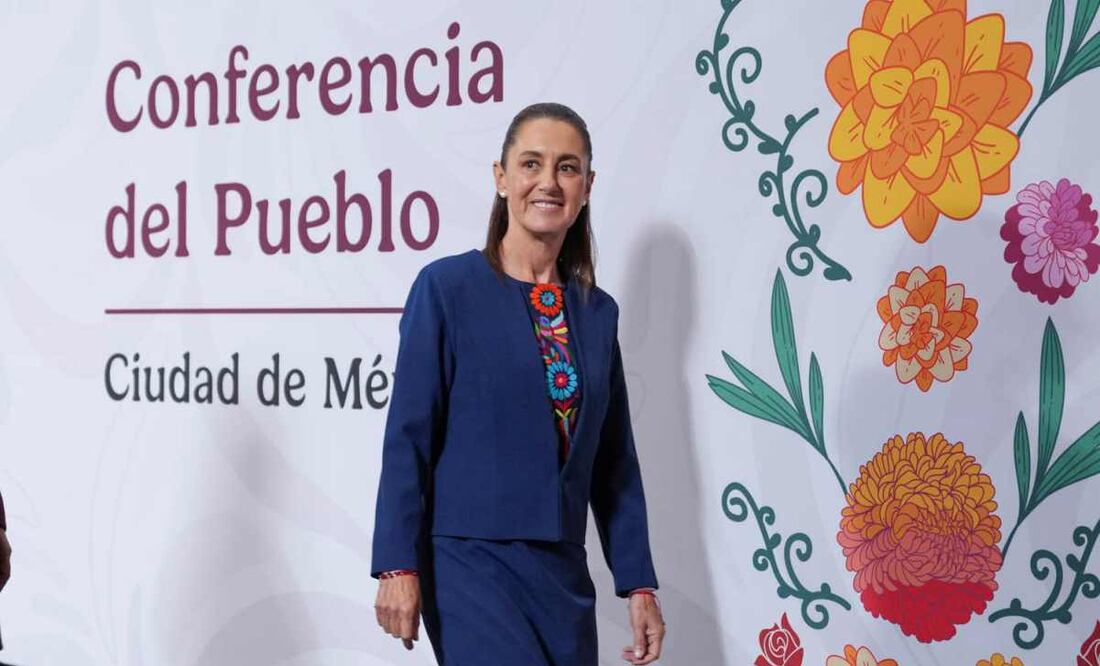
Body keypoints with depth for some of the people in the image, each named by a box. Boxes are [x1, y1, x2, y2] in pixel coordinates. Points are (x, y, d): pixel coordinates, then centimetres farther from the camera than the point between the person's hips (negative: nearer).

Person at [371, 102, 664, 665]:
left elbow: (616, 463, 13)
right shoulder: (447, 287, -4)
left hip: (563, 574, 5)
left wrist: (638, 582, 9)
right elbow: (408, 436, -7)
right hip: (470, 564, -5)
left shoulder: (598, 311, 10)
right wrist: (398, 566, -12)